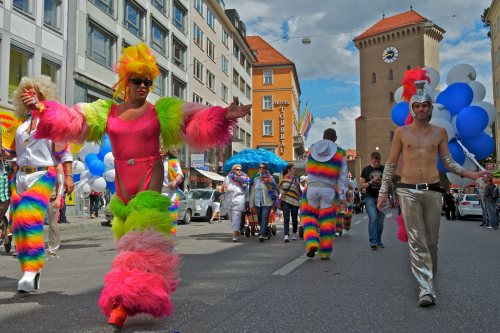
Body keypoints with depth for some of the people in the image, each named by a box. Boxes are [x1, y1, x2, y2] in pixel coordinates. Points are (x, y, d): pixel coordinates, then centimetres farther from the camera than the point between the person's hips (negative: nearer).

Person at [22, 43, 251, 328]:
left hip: (150, 177, -4)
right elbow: (72, 121, 5)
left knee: (142, 238, -13)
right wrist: (43, 109, -8)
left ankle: (124, 303, -15)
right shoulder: (106, 111, 11)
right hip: (122, 179, 4)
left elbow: (195, 123, -2)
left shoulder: (161, 110, 3)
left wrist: (224, 116, -15)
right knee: (130, 235, 8)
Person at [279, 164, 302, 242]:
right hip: (285, 201, -1)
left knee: (294, 219, 8)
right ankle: (286, 235, -17)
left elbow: (299, 192, 8)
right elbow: (280, 189, 15)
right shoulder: (283, 179, 8)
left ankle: (294, 233, 28)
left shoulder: (296, 180, 10)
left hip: (294, 201, 1)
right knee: (286, 218, -11)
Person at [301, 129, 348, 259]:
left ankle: (312, 243, -6)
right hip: (329, 191, -1)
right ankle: (325, 252, 11)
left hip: (311, 189, 1)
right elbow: (342, 177, -1)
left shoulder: (313, 149, 5)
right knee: (327, 221, 8)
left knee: (309, 216, 14)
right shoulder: (339, 154, 1)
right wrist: (342, 197, -1)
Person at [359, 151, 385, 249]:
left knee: (380, 221, 5)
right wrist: (370, 183, -15)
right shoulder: (366, 170, 3)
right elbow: (362, 185, 3)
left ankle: (378, 241, 19)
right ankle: (373, 241, -13)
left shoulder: (384, 169, 7)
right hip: (370, 198, -2)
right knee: (373, 218, -15)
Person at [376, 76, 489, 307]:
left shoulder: (440, 132, 9)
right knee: (416, 240, -8)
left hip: (433, 191, 2)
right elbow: (391, 164, 8)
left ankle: (429, 279, 23)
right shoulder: (401, 132, 5)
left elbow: (448, 162, 14)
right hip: (408, 191, -2)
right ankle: (426, 288, -8)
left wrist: (468, 173, -3)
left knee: (431, 240, 6)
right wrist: (383, 191, 3)